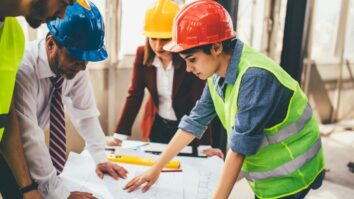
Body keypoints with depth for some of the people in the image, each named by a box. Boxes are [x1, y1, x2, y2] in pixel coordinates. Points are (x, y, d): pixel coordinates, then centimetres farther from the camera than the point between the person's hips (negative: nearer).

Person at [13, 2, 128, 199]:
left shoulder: (76, 66, -18)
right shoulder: (22, 68, -36)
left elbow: (86, 112, -6)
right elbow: (28, 138, -36)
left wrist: (100, 158, -6)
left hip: (31, 148, 5)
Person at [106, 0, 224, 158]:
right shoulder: (142, 54, -12)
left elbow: (200, 102, -21)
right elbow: (134, 96, -8)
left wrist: (204, 145, -26)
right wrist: (119, 135, -13)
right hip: (156, 126, 3)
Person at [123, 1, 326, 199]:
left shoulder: (255, 77, -31)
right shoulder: (217, 74, -5)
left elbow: (239, 148, -29)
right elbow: (194, 122, 0)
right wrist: (156, 168, 3)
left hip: (288, 178, -7)